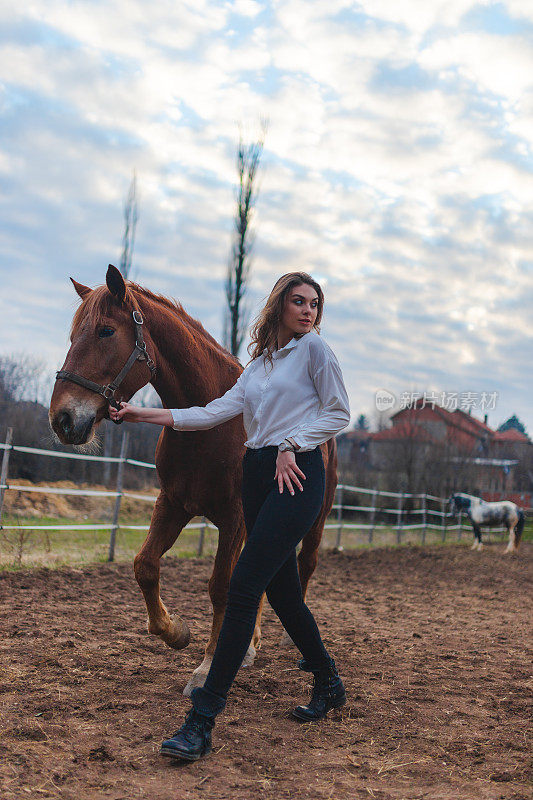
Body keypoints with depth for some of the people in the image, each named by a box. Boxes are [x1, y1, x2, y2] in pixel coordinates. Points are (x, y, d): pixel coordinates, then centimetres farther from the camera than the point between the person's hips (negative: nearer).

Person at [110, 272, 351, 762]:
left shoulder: (314, 348, 2)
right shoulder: (259, 364, 19)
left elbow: (339, 413, 0)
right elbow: (215, 412, 14)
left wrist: (292, 444, -13)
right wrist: (142, 414, 12)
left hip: (297, 474, -7)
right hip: (257, 474, 7)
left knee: (243, 587, -14)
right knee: (282, 591, 11)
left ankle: (202, 722, -13)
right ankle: (328, 684, 31)